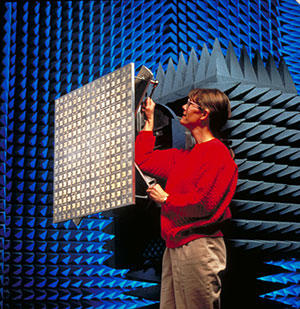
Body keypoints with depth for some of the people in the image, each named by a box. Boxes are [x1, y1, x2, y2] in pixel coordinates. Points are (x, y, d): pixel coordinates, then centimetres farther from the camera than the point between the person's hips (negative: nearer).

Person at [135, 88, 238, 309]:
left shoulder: (217, 152, -10)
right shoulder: (184, 156, 19)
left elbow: (204, 204, -19)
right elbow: (144, 160, 28)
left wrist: (166, 199, -5)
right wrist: (149, 120, 29)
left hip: (198, 247, -9)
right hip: (175, 247, 9)